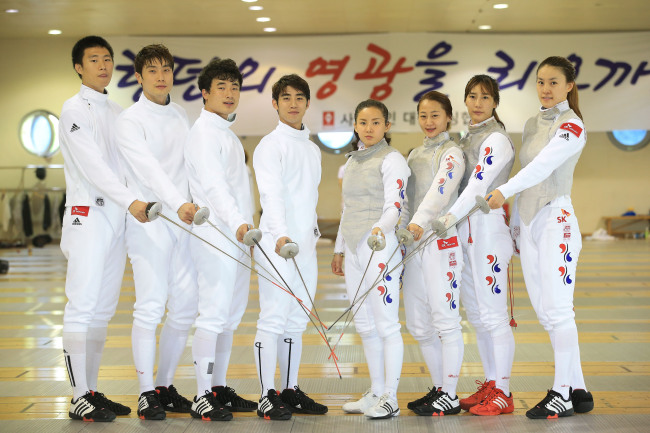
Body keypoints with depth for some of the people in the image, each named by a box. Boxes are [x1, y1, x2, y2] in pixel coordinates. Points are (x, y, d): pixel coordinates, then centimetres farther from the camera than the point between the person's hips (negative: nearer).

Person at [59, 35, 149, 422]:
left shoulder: (118, 112, 17)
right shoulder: (75, 110, -5)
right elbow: (92, 165, -16)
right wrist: (130, 201, -26)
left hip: (119, 217, 7)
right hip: (88, 216, -7)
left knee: (104, 309, 9)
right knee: (83, 307, -7)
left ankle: (92, 391, 16)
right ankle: (80, 398, -3)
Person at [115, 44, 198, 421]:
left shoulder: (179, 115, 14)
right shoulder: (131, 120, -6)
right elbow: (148, 167, -21)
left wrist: (195, 203, 1)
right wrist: (178, 203, -36)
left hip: (184, 220, 6)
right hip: (149, 221, -6)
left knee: (185, 306, 7)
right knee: (151, 306, -7)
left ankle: (166, 385, 19)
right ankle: (147, 393, 3)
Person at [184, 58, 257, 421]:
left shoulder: (228, 133, 19)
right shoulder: (204, 132, -10)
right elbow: (212, 185, -24)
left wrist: (246, 226, 17)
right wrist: (237, 222, -38)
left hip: (238, 236, 9)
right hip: (217, 235, -9)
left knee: (231, 316, 12)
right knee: (214, 315, -8)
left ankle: (219, 388, 20)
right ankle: (203, 397, -2)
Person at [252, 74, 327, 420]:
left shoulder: (312, 149, 18)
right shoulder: (270, 145, -5)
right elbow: (272, 193, -19)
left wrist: (313, 235, 15)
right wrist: (280, 235, -33)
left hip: (305, 247, 7)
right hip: (277, 246, -7)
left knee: (296, 322, 11)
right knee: (273, 320, -6)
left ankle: (291, 391, 18)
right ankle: (267, 396, -2)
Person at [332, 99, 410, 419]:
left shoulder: (391, 159, -5)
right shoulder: (352, 161, 17)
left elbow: (394, 205, -15)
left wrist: (381, 228, -34)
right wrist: (339, 249, 21)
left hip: (379, 246, -7)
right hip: (353, 248, 8)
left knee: (386, 324, -6)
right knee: (365, 326, 11)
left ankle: (390, 398, -2)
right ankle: (376, 392, 20)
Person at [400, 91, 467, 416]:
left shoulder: (452, 153, -5)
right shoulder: (414, 154, 18)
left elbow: (440, 190, -23)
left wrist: (419, 222, -38)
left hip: (441, 243, -8)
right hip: (414, 243, 8)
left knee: (445, 319, -4)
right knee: (418, 324, 10)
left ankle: (450, 396, 3)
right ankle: (439, 388, 23)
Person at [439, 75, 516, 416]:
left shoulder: (496, 139, -9)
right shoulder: (467, 138, 17)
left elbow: (478, 185, -21)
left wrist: (448, 218, -31)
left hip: (488, 226, -9)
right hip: (464, 229, 9)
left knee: (493, 314, -6)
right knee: (476, 314, 12)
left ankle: (502, 394, -1)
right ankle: (489, 384, 20)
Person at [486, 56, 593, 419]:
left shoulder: (572, 126, -8)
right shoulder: (532, 124, 16)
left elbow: (544, 165, -24)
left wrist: (504, 192, -37)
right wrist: (516, 225, 17)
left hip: (556, 220, -8)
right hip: (528, 222, 8)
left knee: (557, 308, -8)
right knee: (545, 310, 7)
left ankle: (563, 394, -1)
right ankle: (578, 390, 14)